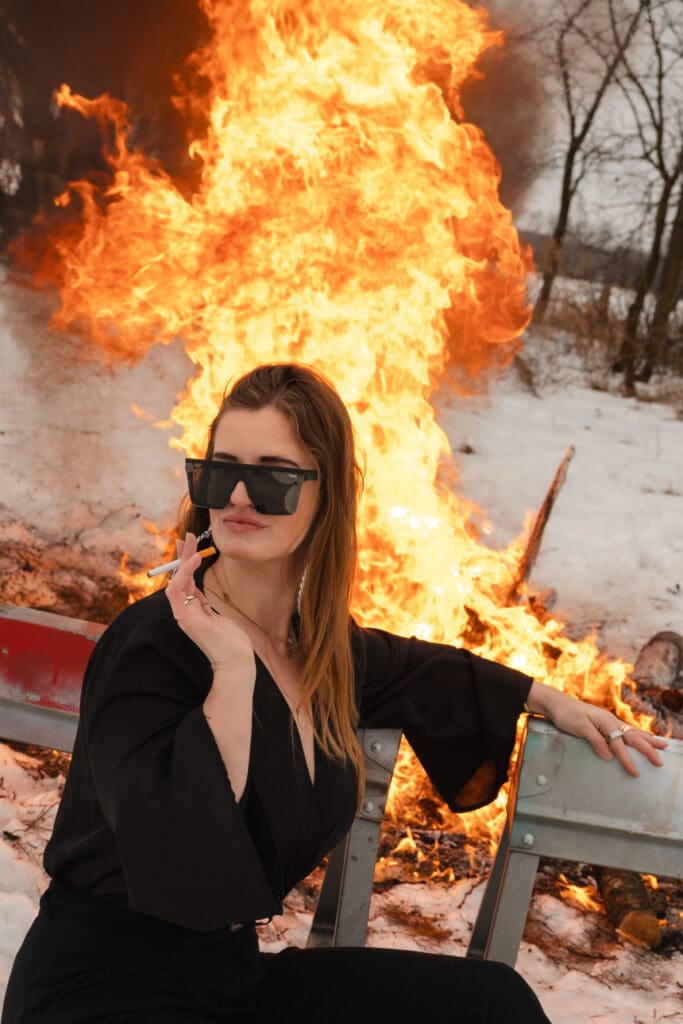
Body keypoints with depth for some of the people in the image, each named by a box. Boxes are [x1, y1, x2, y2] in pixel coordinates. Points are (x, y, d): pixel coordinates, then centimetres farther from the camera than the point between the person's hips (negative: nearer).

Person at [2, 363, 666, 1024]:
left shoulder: (319, 642, 2)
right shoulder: (153, 643, -19)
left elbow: (409, 670, 26)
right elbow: (170, 864, -31)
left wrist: (550, 699, 28)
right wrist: (232, 672, -29)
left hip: (231, 970, 7)